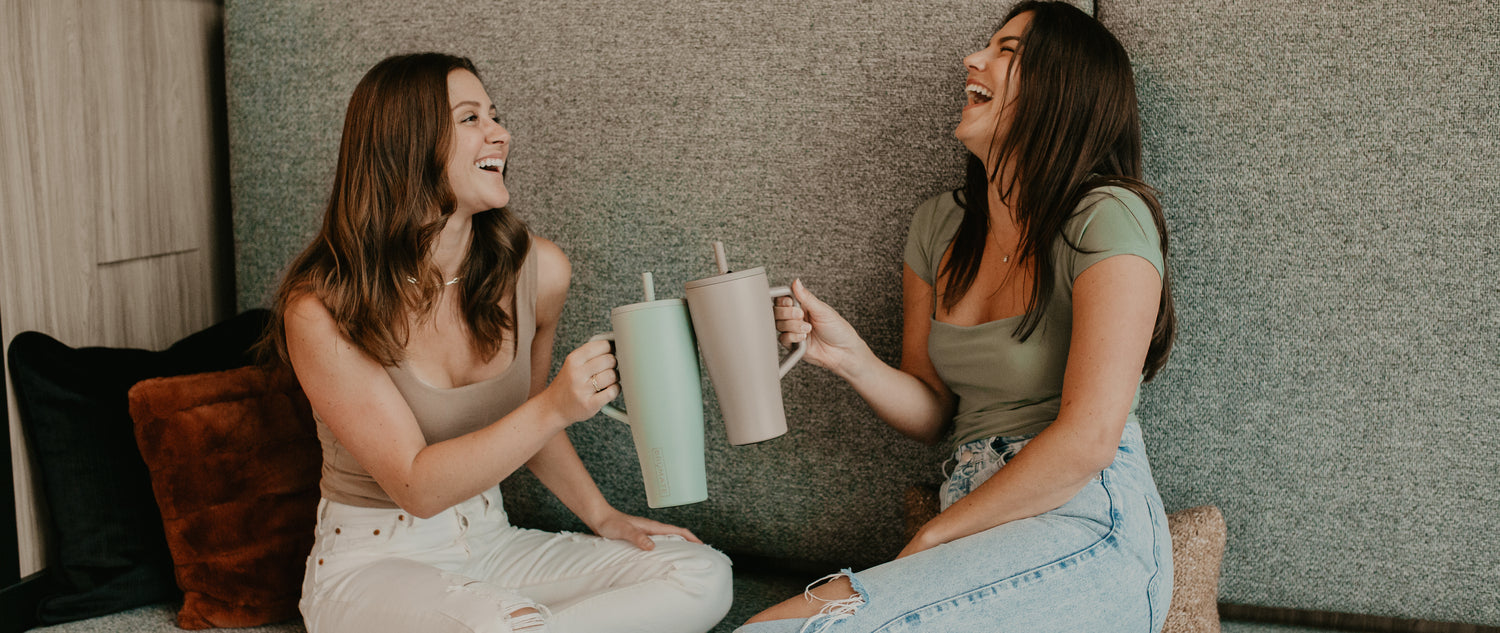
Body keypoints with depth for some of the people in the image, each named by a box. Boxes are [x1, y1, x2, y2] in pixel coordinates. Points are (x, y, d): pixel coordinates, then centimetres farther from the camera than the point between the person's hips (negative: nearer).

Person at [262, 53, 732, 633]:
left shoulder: (537, 270, -5)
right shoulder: (322, 310, -19)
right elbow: (416, 487, -21)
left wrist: (602, 516, 7)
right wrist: (555, 408, -33)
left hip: (489, 543, 6)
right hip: (370, 565, -6)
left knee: (704, 576, -10)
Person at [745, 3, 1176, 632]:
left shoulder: (1105, 218, -9)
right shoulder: (938, 225, 12)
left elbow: (1087, 439, -16)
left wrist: (928, 541, -10)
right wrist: (850, 358, -5)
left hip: (1088, 536, -6)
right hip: (975, 543, 6)